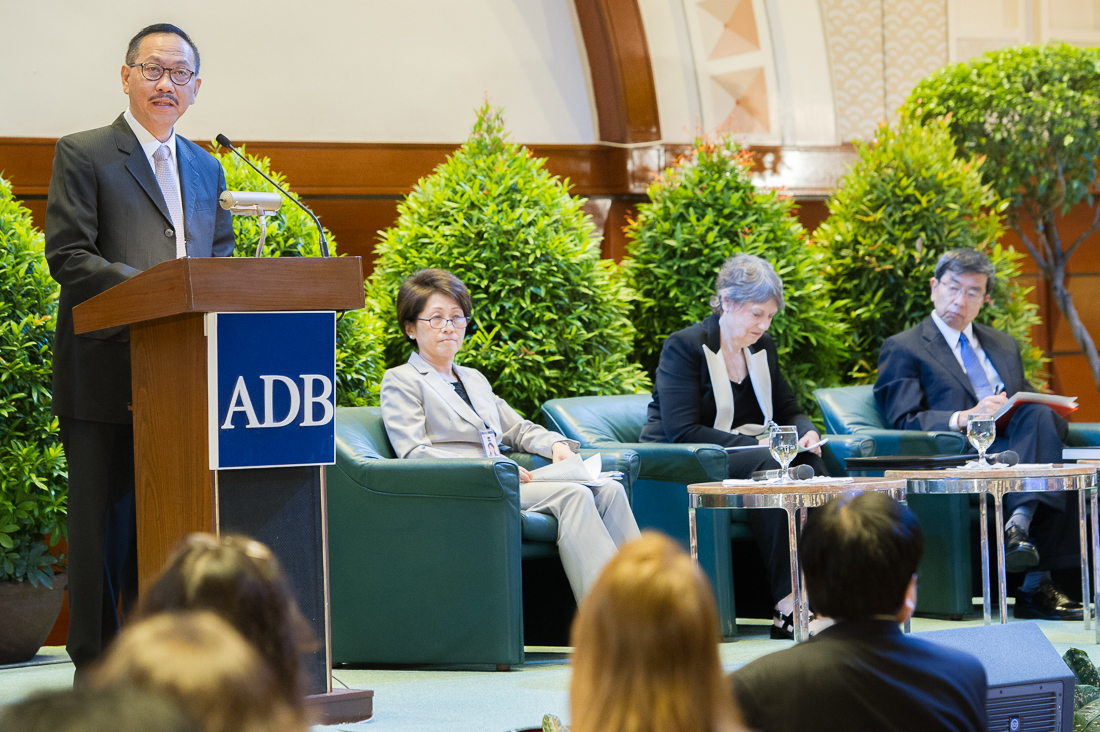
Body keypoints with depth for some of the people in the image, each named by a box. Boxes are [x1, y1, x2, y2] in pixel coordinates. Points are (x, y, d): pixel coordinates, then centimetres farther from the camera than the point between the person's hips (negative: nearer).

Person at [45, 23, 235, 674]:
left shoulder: (207, 169, 19)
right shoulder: (82, 155, 0)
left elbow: (222, 261, 20)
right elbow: (68, 255, -9)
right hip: (105, 375, -5)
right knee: (102, 518, -2)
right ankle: (96, 665, 4)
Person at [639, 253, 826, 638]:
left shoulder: (763, 346, 12)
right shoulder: (684, 347, -10)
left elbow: (788, 411, 18)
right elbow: (682, 432, -19)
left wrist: (806, 432, -7)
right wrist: (753, 444, -24)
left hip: (744, 456, 7)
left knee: (807, 462, -24)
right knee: (764, 465, -34)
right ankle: (786, 602, -38)